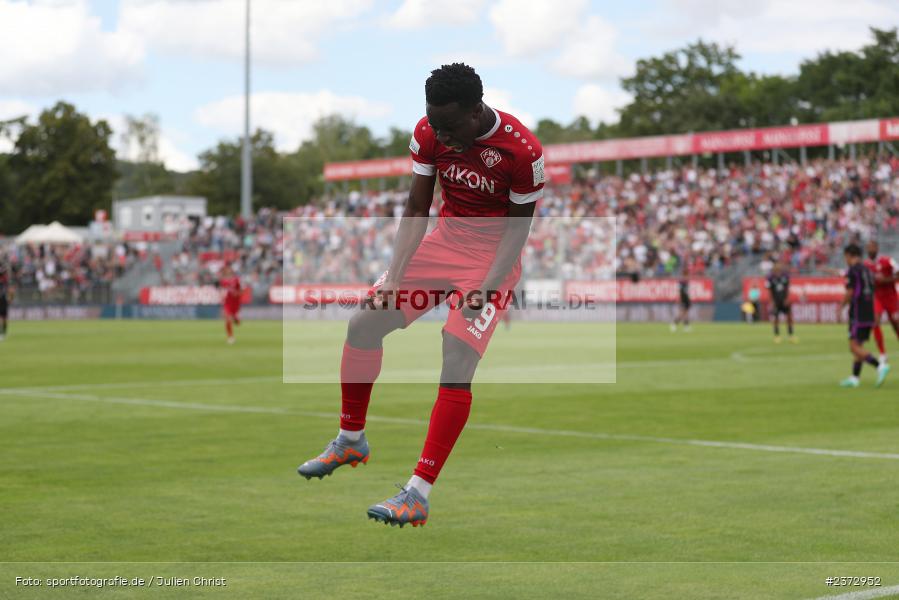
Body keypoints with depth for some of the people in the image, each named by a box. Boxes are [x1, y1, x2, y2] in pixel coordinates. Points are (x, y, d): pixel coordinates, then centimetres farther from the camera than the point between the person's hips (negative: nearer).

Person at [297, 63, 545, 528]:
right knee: (363, 323, -3)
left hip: (493, 257, -5)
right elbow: (416, 208, -3)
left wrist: (488, 286, -22)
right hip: (443, 240, 6)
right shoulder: (429, 132, -9)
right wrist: (394, 276, -13)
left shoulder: (523, 150, -23)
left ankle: (418, 493, -19)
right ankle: (350, 440, 18)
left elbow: (518, 227, -12)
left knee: (457, 363, -20)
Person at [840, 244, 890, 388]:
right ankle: (854, 378, 11)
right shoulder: (868, 271, 15)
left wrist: (841, 306, 3)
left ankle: (880, 366, -23)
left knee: (854, 347, -10)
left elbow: (849, 293, -13)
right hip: (869, 315, 9)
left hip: (857, 315, -9)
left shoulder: (853, 271, -9)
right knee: (858, 346, 12)